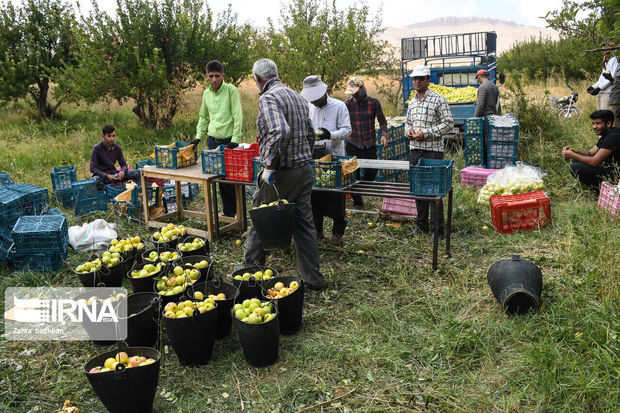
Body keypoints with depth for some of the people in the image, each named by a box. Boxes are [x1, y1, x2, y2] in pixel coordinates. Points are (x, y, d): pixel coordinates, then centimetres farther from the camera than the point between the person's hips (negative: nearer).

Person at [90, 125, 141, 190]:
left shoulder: (117, 148, 1)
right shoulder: (97, 148, -11)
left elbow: (123, 164, 5)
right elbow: (93, 168, -12)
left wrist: (122, 171, -21)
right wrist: (106, 176, -26)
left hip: (113, 174, 4)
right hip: (101, 175, -4)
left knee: (137, 172, -15)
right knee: (96, 180, -42)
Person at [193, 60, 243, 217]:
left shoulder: (231, 90, -7)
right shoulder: (206, 93, 10)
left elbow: (238, 116, -12)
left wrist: (235, 139, -19)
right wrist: (198, 136, 13)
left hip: (229, 140, -5)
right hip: (212, 140, 5)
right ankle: (228, 212, 18)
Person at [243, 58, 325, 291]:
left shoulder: (268, 98, -13)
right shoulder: (297, 97, 14)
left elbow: (281, 131, -30)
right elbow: (310, 134, 18)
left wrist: (270, 165, -24)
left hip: (281, 174, -8)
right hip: (305, 170, 8)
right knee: (304, 223, 12)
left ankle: (251, 270, 25)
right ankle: (313, 279, 17)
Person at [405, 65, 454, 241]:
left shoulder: (438, 99, -5)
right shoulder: (412, 102, 15)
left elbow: (448, 123, -9)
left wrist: (425, 133, -15)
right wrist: (408, 130, 1)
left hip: (433, 150, -6)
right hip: (414, 149, 6)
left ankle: (438, 229, 3)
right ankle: (422, 225, 22)